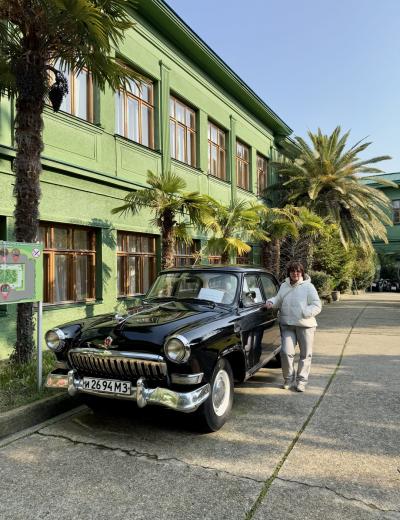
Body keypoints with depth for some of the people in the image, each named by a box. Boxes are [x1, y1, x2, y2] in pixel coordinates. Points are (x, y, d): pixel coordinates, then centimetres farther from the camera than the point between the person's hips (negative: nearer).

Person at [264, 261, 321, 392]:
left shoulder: (308, 286, -2)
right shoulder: (284, 286, 12)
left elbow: (317, 306, -5)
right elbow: (278, 300, 21)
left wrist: (305, 312, -22)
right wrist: (271, 302, -1)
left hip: (305, 325, -2)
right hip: (287, 325, 3)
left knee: (305, 354, 7)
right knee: (286, 352, -5)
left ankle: (302, 380, 22)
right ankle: (288, 378, 16)